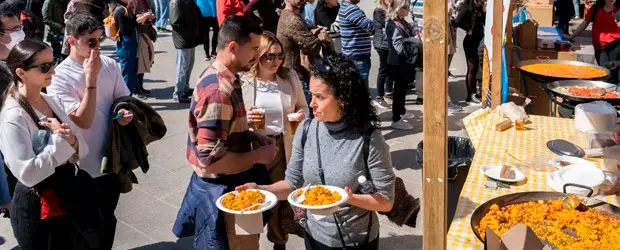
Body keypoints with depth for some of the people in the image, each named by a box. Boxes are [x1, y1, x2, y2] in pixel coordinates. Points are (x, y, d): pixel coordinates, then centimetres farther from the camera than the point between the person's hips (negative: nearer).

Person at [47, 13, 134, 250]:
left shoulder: (110, 65, -4)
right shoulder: (60, 77, -18)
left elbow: (123, 98, 10)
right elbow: (83, 121, -24)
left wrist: (126, 112, -13)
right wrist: (91, 79, -27)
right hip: (84, 166, -4)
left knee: (108, 217, 22)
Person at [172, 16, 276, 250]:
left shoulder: (219, 75, 3)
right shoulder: (219, 92, -29)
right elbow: (211, 160, -31)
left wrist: (252, 136, 3)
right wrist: (258, 156, -19)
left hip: (229, 185, 10)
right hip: (224, 191, -10)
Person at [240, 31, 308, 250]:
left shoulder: (290, 77, 0)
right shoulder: (243, 80, -9)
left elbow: (303, 106, 11)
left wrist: (302, 115, -12)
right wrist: (245, 118, -23)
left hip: (284, 148, 2)